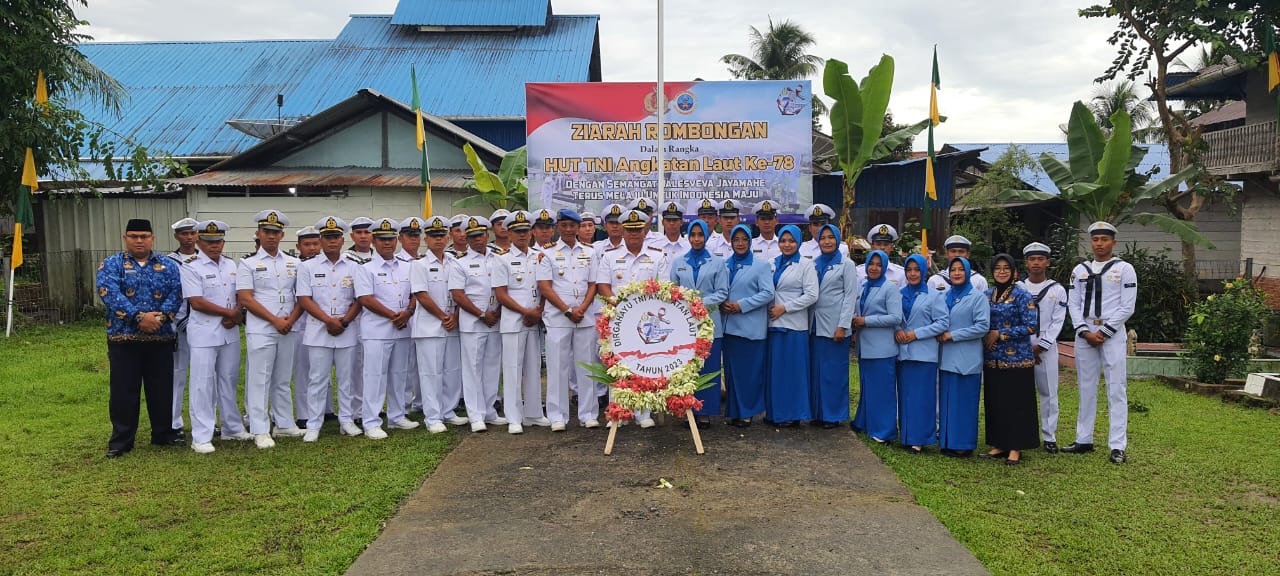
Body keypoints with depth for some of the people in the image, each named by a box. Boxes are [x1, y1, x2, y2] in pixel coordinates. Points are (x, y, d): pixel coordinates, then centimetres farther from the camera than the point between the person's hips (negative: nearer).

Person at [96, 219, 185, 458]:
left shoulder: (168, 266, 10)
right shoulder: (111, 265, 2)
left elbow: (175, 294, -1)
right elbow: (111, 295, -13)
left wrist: (160, 316, -18)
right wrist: (139, 317, -22)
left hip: (161, 338, 2)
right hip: (123, 338, -2)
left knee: (162, 389, 10)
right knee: (124, 390, 3)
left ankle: (164, 433, 23)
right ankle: (121, 440, 14)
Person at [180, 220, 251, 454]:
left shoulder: (231, 266, 11)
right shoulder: (191, 268, -7)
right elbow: (197, 302, -15)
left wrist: (236, 317, -6)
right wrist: (231, 312, -11)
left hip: (230, 333, 6)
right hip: (204, 334, -6)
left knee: (229, 382, 14)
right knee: (203, 384, -3)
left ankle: (232, 428, 24)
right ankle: (201, 437, 2)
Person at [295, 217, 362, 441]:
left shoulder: (353, 268, 9)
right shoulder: (308, 267, 3)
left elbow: (359, 300, 6)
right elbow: (304, 300, -4)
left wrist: (344, 321, -9)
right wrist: (329, 321, -13)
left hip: (347, 332, 2)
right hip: (318, 331, -2)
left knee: (346, 378, 7)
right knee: (317, 379, 1)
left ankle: (347, 420, 17)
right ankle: (313, 425, 8)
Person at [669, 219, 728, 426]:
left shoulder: (717, 263, 7)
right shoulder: (678, 262, 13)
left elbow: (722, 292, 1)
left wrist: (704, 303, -13)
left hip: (709, 320, -1)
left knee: (707, 367, 0)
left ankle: (705, 411, 7)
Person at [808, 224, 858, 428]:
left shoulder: (846, 264, 0)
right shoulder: (814, 264, 12)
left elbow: (851, 296, -5)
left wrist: (842, 326, -12)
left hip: (834, 325, -4)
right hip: (816, 325, 5)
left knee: (834, 370, 0)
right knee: (816, 369, 7)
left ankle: (833, 414, 9)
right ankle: (818, 411, 17)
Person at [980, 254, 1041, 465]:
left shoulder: (1022, 295, -7)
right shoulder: (987, 295, 9)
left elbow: (1031, 327, -13)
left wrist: (999, 334, -13)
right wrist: (986, 337, -5)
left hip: (1016, 359, -5)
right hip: (992, 359, 5)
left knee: (1016, 403, 0)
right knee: (994, 402, 9)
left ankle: (1015, 448, 9)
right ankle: (999, 444, 19)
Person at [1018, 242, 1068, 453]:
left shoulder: (1057, 290, 4)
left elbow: (1057, 322, 0)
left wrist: (1041, 346, -9)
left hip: (1046, 347, 0)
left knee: (1048, 392, 2)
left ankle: (1049, 436, 10)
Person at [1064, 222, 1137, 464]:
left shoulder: (1124, 269, 1)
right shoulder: (1080, 270, 11)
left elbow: (1127, 307, -5)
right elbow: (1073, 304, 7)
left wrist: (1103, 332, -10)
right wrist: (1085, 332, -6)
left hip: (1112, 334, -4)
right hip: (1084, 333, 4)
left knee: (1116, 389, -4)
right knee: (1086, 388, 10)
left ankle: (1117, 446, -2)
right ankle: (1084, 440, 17)